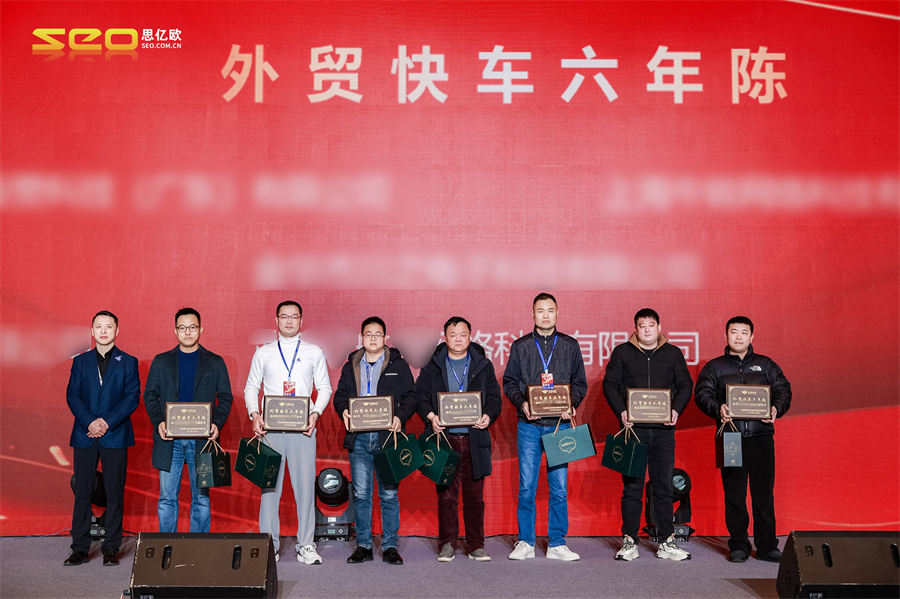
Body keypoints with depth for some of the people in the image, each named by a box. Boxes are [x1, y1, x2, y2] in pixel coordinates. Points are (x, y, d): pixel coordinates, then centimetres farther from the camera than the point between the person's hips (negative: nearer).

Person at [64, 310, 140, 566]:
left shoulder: (128, 362, 5)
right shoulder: (81, 361, 11)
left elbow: (132, 397, -2)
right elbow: (72, 395, 4)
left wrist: (107, 422, -13)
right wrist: (89, 422, -11)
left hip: (115, 436, -2)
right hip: (84, 436, 2)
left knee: (115, 493, 1)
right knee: (82, 491, 4)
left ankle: (111, 548, 9)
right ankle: (80, 548, 13)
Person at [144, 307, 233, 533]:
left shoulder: (215, 362, 7)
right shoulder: (161, 361, 10)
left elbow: (225, 397, 6)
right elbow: (150, 395, 8)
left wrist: (217, 423, -10)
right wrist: (158, 422, -9)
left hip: (202, 439, -1)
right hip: (169, 440, 1)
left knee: (201, 498, 5)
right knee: (167, 497, 5)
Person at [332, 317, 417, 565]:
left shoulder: (398, 365, 6)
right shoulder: (351, 366, 14)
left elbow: (410, 396, 3)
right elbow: (340, 394, 17)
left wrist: (400, 417, -14)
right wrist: (344, 410, -5)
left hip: (387, 436, -2)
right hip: (358, 438, 2)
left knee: (389, 494, 2)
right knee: (361, 494, 6)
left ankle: (390, 547, 11)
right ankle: (363, 546, 15)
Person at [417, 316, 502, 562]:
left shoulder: (483, 366, 11)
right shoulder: (432, 367, 9)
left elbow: (494, 396, 8)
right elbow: (420, 395, 6)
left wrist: (488, 416, -11)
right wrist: (430, 416, -12)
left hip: (474, 438, 1)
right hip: (444, 437, 0)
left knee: (474, 495, 5)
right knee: (446, 494, 1)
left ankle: (476, 545, 16)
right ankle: (447, 545, 12)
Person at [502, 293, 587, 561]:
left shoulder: (570, 345, 8)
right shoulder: (520, 346, 7)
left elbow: (580, 382, 10)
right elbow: (509, 382, 8)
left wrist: (572, 404, -9)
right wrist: (522, 403, -9)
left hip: (560, 424, 1)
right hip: (529, 425, 0)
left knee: (559, 486, 3)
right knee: (526, 485, 2)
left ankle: (557, 543, 14)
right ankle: (526, 542, 15)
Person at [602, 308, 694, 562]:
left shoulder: (673, 353, 10)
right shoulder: (622, 352, 6)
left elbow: (685, 385, 11)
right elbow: (610, 384, 3)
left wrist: (676, 410, -6)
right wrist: (621, 411, -11)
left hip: (663, 430, 1)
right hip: (633, 427, -1)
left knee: (664, 486, 6)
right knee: (632, 486, 2)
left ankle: (667, 542, 15)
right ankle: (629, 542, 10)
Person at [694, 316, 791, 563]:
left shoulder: (766, 365, 14)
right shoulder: (714, 367, 10)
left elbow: (783, 390, 9)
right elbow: (702, 393, 0)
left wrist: (777, 408, -11)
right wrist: (717, 409, -20)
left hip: (761, 435, 1)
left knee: (764, 492, 2)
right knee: (734, 494, 3)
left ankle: (767, 546, 12)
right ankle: (738, 546, 11)